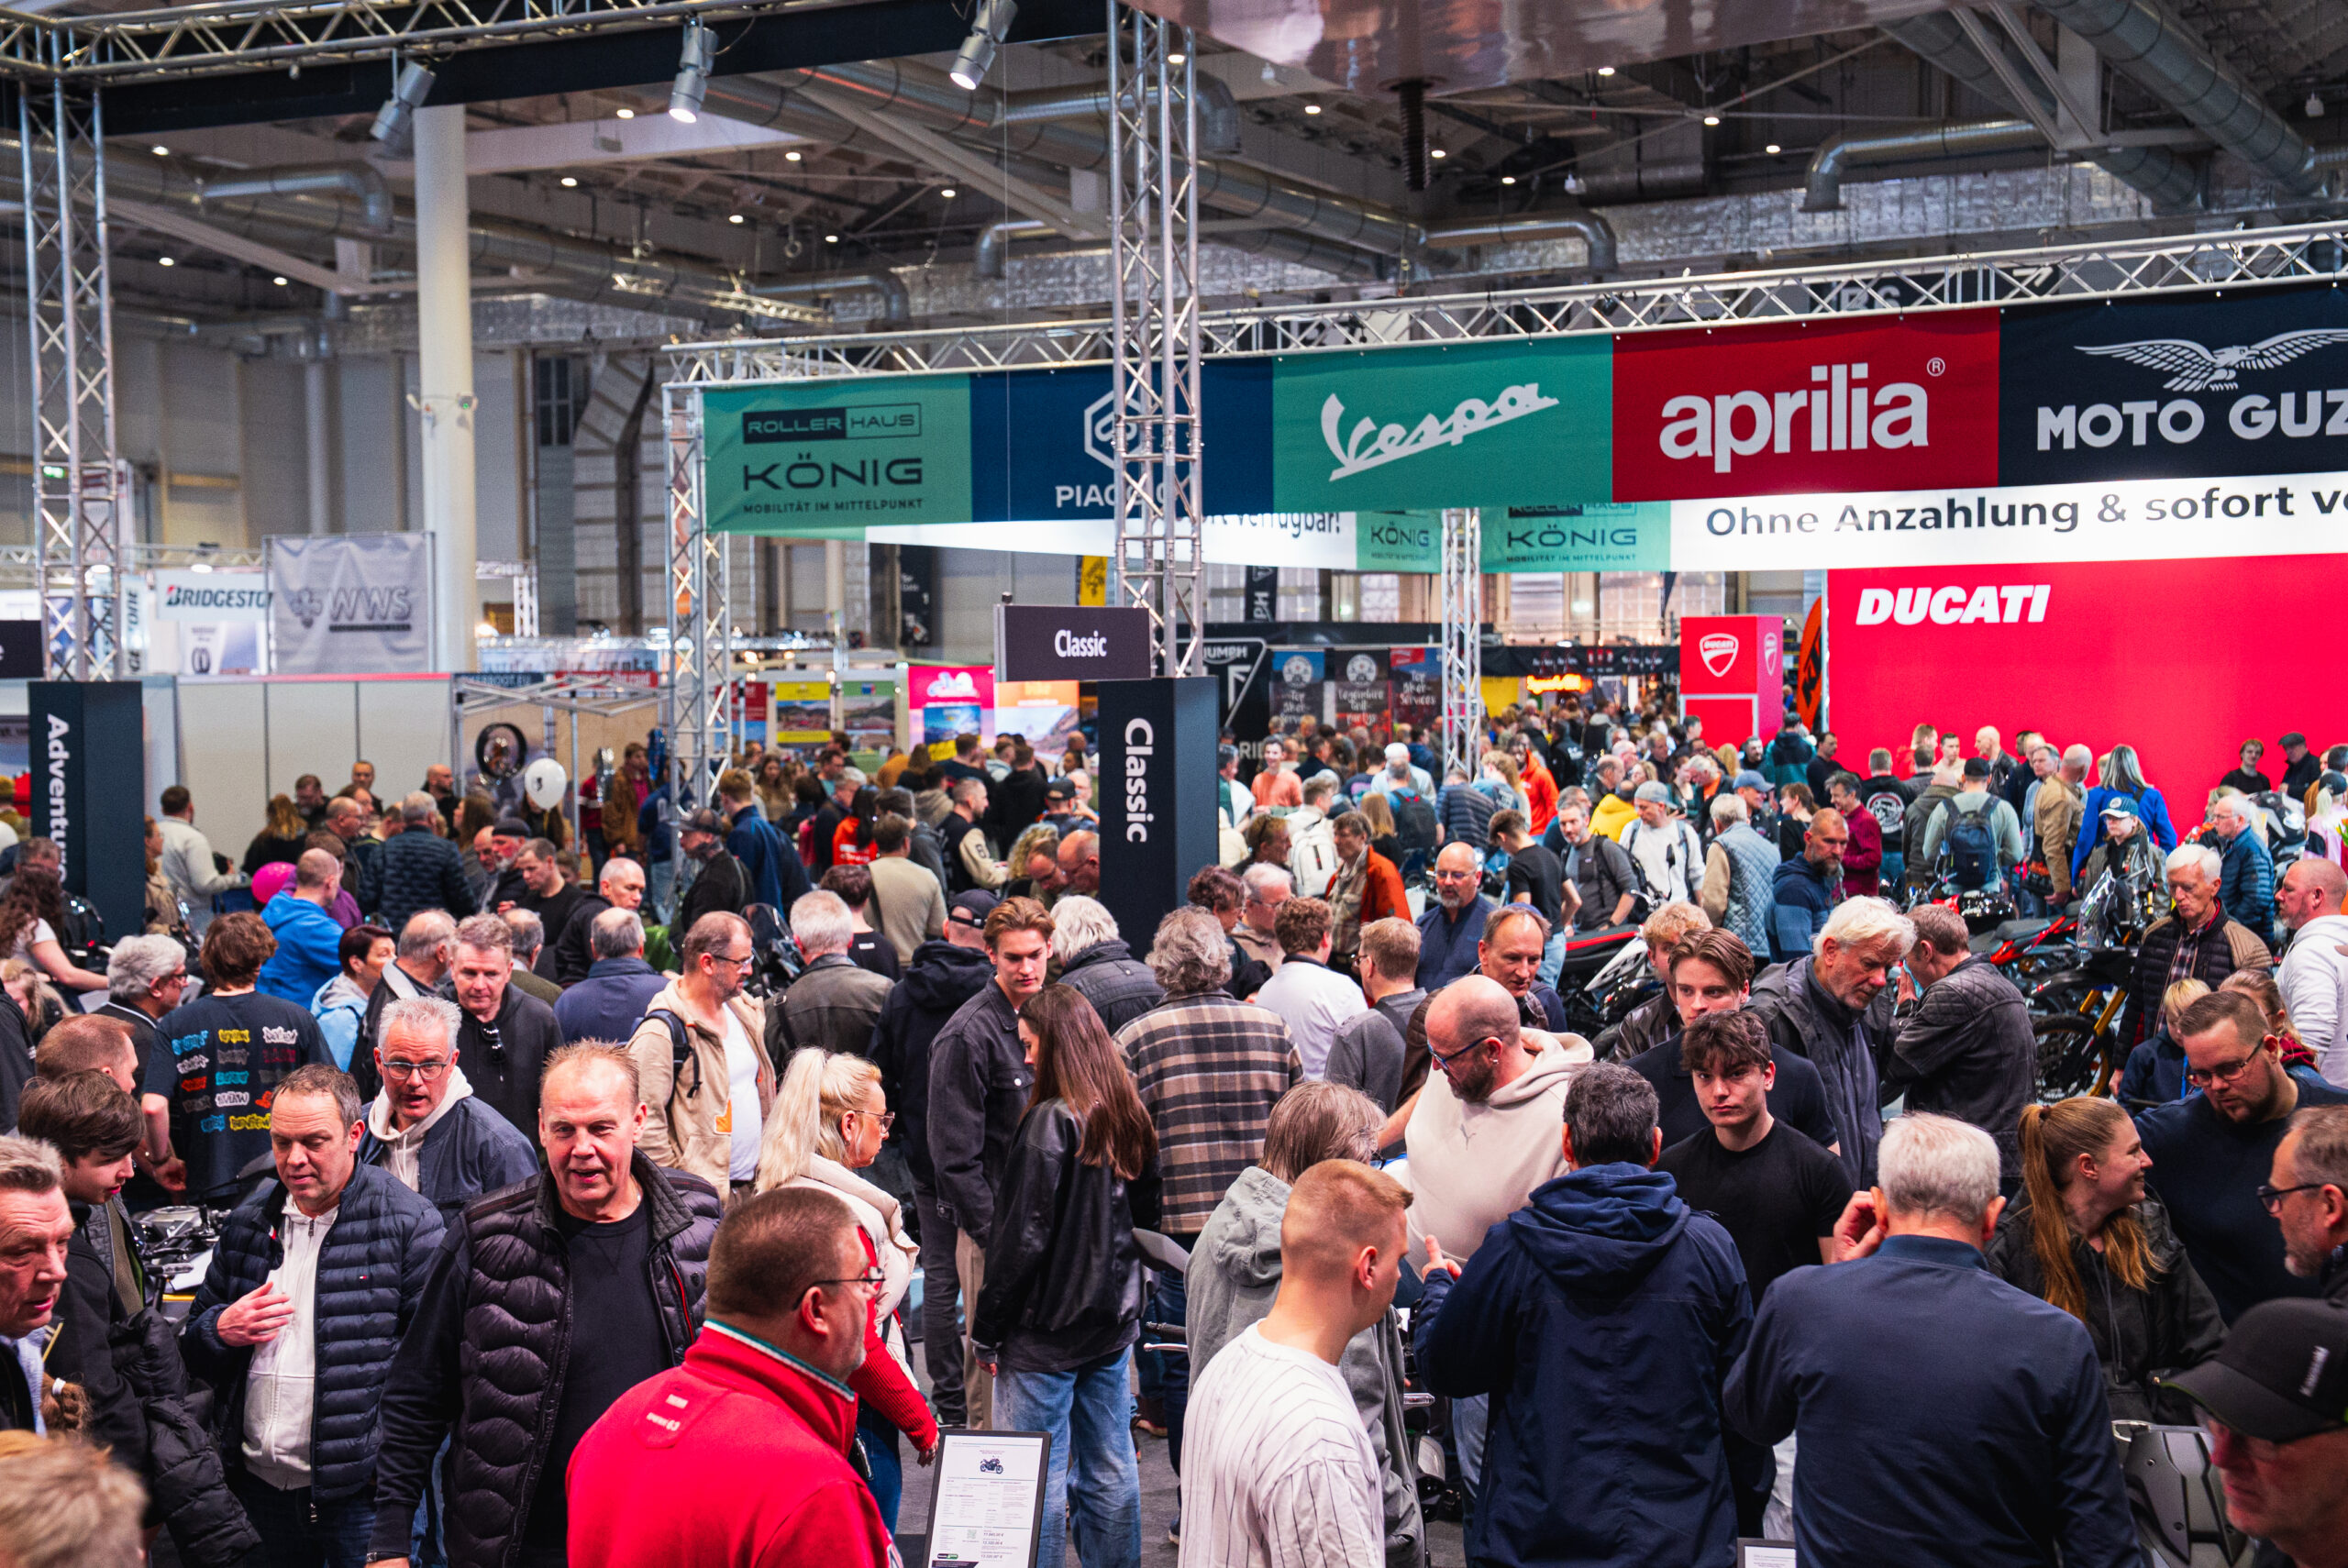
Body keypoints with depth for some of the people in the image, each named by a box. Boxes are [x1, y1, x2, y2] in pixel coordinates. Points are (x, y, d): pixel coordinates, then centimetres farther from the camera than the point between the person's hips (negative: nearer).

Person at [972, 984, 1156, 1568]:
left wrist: (986, 1331, -8)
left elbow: (1022, 1239, -16)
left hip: (1045, 1328, -7)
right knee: (1110, 1469, 14)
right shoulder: (1130, 1119, 5)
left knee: (1037, 1476, 1)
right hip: (1114, 1322, 8)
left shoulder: (1050, 1124, -18)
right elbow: (1146, 1217, 14)